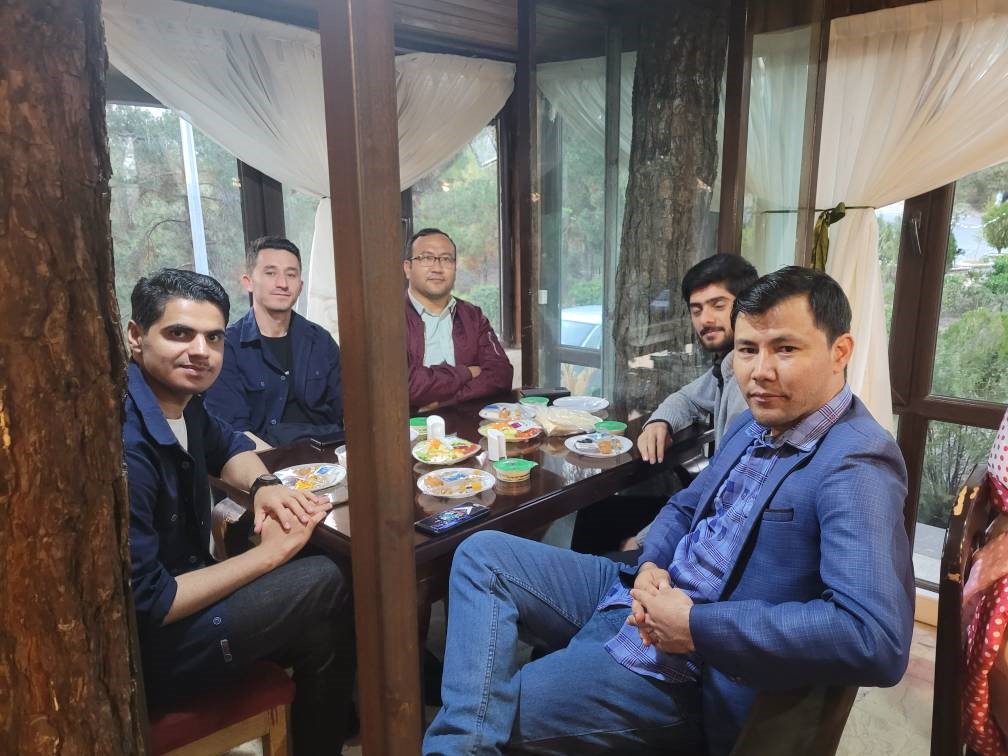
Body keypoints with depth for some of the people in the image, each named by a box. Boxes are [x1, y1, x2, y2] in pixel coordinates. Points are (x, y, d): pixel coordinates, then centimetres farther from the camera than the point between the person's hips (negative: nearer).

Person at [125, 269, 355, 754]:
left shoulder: (180, 398, -4)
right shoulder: (125, 446, -31)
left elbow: (225, 446, 18)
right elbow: (146, 605, -27)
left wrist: (264, 485, -4)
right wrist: (269, 555, -20)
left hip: (174, 590, 9)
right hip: (145, 648, -8)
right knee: (323, 585, -13)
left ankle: (338, 712, 30)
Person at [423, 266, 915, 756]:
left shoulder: (856, 466, -22)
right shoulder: (754, 425, 6)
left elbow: (878, 640, -33)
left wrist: (695, 626, -29)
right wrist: (650, 567, -6)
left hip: (683, 672, -9)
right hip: (645, 597, 9)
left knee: (489, 715, -17)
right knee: (482, 554, -2)